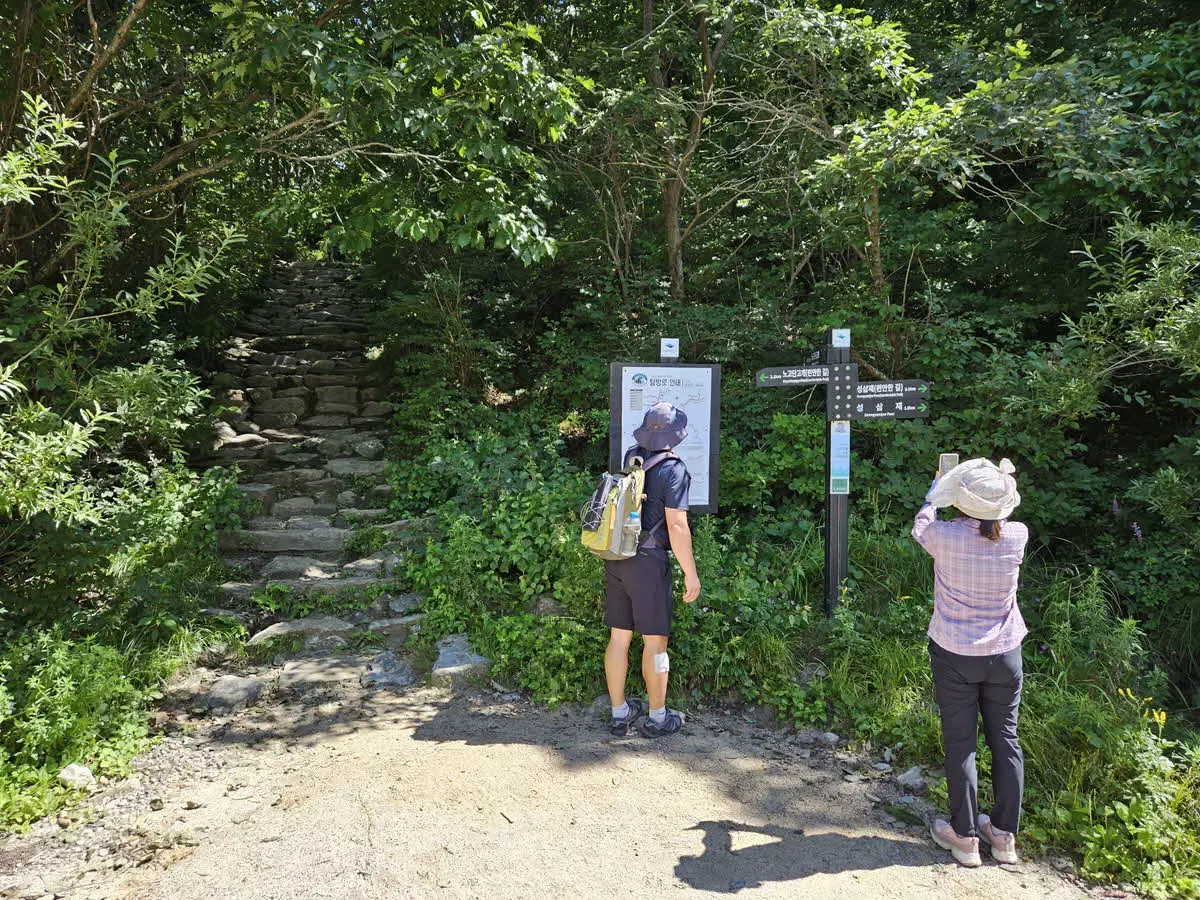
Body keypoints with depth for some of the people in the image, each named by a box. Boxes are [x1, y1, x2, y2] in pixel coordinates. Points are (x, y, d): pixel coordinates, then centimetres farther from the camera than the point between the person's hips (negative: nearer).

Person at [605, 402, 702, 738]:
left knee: (618, 638, 11)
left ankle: (619, 713, 23)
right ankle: (657, 717, 18)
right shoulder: (673, 469, -14)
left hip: (615, 559, 6)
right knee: (655, 641, 6)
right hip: (648, 562, -6)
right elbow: (676, 526, -17)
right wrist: (691, 573, -10)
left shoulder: (630, 457, 5)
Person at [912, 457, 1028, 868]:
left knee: (960, 744, 8)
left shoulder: (945, 535, -20)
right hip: (1004, 654, 3)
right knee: (1005, 740, 15)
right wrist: (999, 485, 26)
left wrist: (933, 496, 22)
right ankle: (1004, 835, 28)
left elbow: (920, 529, 4)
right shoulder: (1017, 537, -13)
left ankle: (964, 836, 19)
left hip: (954, 655, -3)